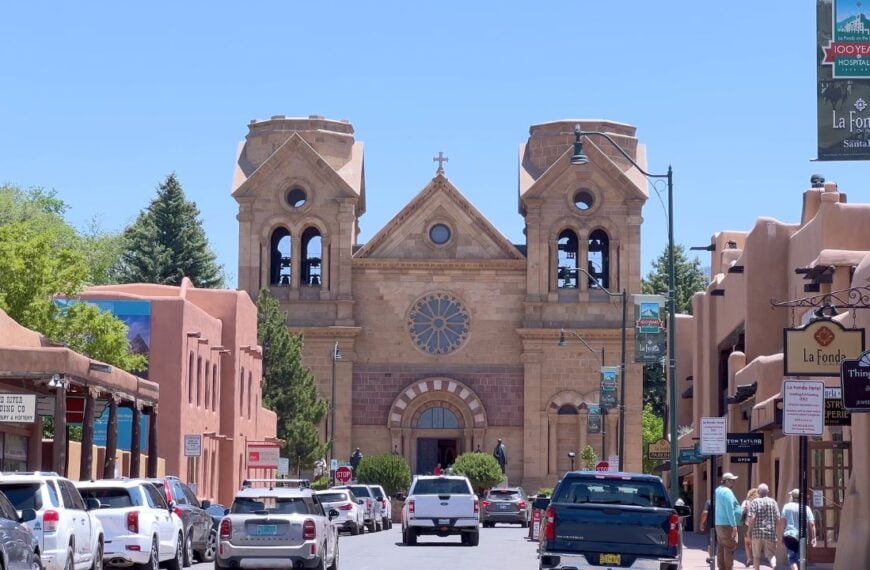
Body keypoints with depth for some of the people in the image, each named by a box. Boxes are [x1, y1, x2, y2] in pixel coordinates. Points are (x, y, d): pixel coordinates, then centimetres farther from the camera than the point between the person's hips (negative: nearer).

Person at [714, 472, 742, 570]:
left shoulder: (718, 491, 16)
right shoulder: (727, 492, -15)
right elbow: (730, 510, -21)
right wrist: (734, 525, -22)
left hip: (718, 524, 10)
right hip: (728, 525, -10)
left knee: (721, 547, 10)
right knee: (729, 548, -8)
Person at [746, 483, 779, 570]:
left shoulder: (754, 502, -4)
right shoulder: (773, 502, 4)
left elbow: (752, 518, -12)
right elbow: (778, 519, 1)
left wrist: (750, 530, -1)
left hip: (757, 533, -1)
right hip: (771, 533, 1)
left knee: (756, 556, 9)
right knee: (771, 554, 4)